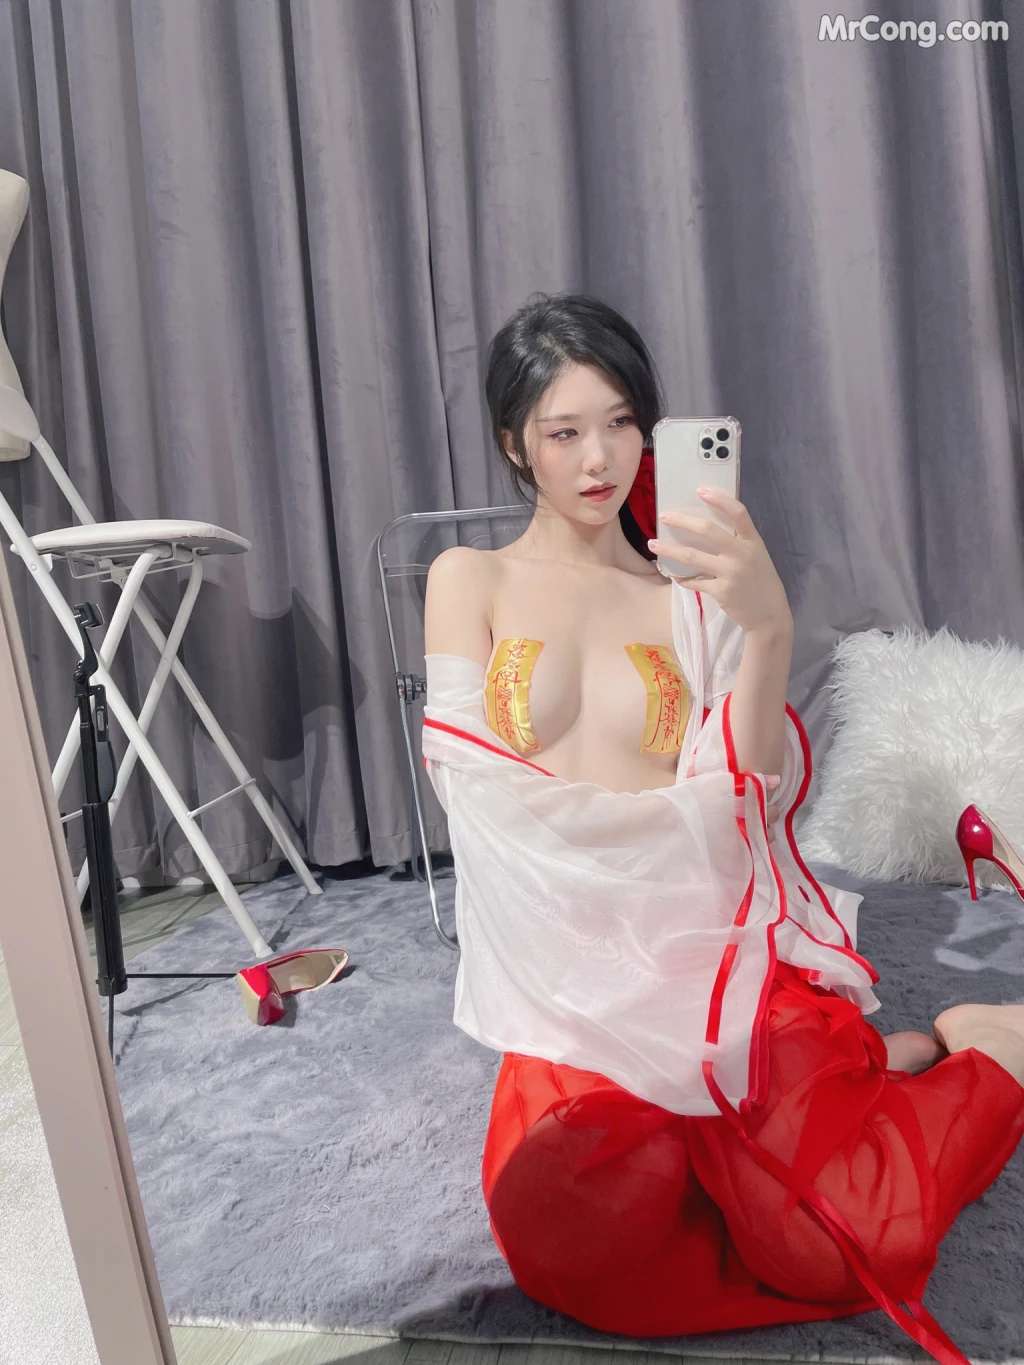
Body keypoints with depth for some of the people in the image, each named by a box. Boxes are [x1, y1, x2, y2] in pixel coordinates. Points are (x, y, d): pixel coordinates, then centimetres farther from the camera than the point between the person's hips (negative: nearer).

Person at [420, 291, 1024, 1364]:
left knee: (843, 1249, -19)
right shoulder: (468, 581, 6)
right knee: (569, 1239, -24)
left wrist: (768, 629, -24)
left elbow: (746, 791, -6)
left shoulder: (694, 592, 6)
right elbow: (479, 792, -3)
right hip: (574, 963, 1)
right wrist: (676, 808, -7)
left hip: (711, 935, 0)